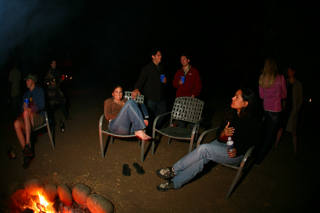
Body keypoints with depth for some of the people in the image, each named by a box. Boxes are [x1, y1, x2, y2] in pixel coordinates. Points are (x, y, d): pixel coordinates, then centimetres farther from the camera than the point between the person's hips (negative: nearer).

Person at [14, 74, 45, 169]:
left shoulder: (39, 91, 8)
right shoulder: (26, 94, 25)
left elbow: (42, 106, -4)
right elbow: (22, 107, 18)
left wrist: (32, 110, -22)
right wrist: (24, 107, -8)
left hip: (38, 117, -5)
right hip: (27, 119, 5)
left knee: (26, 113, -36)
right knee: (16, 123, -27)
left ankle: (28, 144, -38)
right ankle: (27, 154, -27)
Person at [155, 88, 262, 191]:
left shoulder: (254, 121, -16)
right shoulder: (231, 113, -1)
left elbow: (250, 143, -6)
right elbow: (218, 134, 3)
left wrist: (237, 151, -24)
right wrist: (223, 133, -22)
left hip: (237, 153, -5)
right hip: (222, 143, 5)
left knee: (203, 149, -28)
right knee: (202, 159, -26)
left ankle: (173, 170, -15)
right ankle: (175, 182, -16)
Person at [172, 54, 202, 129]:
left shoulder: (194, 71, 5)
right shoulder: (179, 72, 16)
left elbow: (198, 84, 2)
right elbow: (174, 83, 18)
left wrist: (194, 94, -9)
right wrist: (178, 83, -5)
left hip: (190, 98, -4)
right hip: (179, 98, 4)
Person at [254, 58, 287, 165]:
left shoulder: (262, 78, -1)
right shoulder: (280, 78, -11)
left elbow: (261, 95, 7)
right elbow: (284, 95, 3)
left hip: (265, 110, 4)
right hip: (276, 111, -4)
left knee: (265, 134, 20)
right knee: (270, 137, 8)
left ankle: (257, 155, 29)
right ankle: (258, 159, 13)